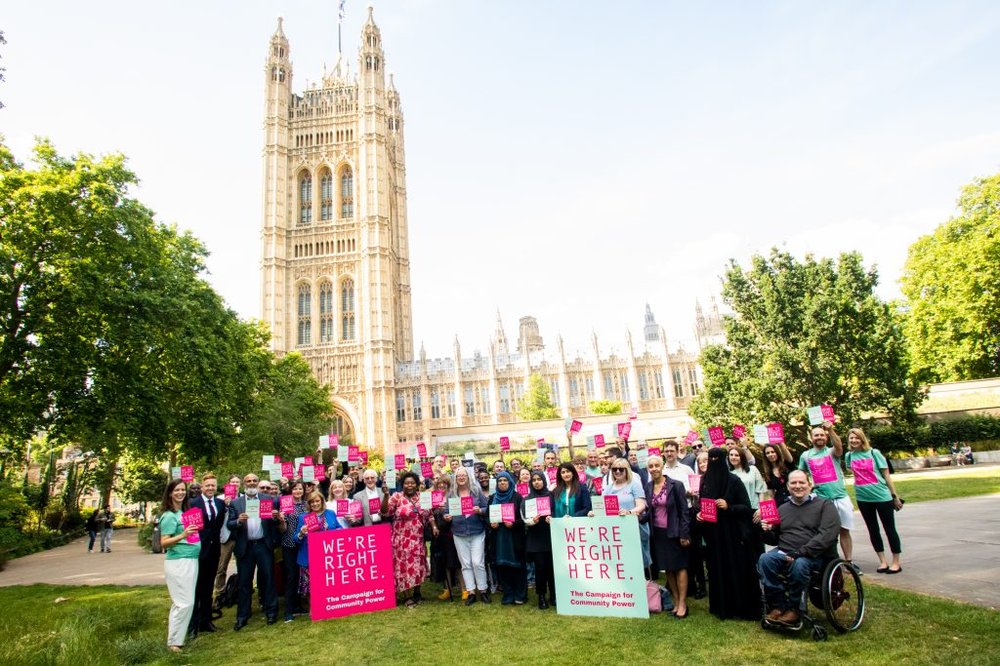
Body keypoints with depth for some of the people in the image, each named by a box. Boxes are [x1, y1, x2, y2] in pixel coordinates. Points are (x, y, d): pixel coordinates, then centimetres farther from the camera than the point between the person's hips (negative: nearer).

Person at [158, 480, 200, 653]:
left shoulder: (185, 512, 11)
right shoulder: (169, 516, -11)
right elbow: (164, 542, -14)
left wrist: (194, 530, 6)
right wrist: (182, 536, -27)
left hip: (191, 561, 8)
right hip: (178, 562, -7)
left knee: (180, 603, 13)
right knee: (185, 603, -6)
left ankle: (176, 635, 21)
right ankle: (173, 642, 6)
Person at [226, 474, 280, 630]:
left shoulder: (269, 499, 4)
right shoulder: (235, 503, 5)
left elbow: (275, 520, 3)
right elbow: (229, 524, -1)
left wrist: (275, 517, -20)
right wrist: (238, 521, -21)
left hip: (264, 545, 0)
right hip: (245, 547, 1)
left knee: (268, 578, 5)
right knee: (244, 582, 8)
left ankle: (271, 612, 17)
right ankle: (242, 616, 20)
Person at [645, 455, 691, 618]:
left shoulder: (676, 485, -11)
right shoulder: (648, 487, 3)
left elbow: (684, 511, -11)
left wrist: (684, 534, -14)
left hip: (674, 532, -5)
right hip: (657, 533, 5)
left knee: (679, 567, 4)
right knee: (667, 568, 12)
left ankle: (682, 603, 13)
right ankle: (676, 601, 23)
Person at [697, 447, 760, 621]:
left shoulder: (733, 480, -8)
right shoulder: (704, 480, 4)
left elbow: (746, 507, -8)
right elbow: (701, 504, 15)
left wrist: (729, 507, -22)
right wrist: (699, 514, -4)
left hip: (733, 533, -4)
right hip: (713, 533, 4)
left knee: (737, 569, 1)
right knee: (718, 570, 9)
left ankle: (744, 608, 15)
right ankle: (722, 607, 21)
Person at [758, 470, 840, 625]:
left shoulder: (825, 505, 2)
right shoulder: (782, 509, 18)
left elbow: (827, 535, -13)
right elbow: (775, 540, 23)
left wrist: (799, 553, -22)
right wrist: (767, 531, -3)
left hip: (815, 555, -4)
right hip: (784, 552, 4)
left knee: (799, 565, -37)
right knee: (765, 559, -28)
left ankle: (793, 608, -13)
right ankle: (778, 605, -13)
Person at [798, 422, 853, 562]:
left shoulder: (832, 452, 3)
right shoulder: (805, 455, 7)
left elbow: (839, 446, -22)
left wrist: (831, 430, -38)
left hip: (841, 497, 0)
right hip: (820, 500, 1)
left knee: (844, 531, 8)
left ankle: (849, 562, 18)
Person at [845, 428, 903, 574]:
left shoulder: (874, 453, -7)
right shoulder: (849, 456, 2)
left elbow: (886, 475, -4)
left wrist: (895, 496, -2)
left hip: (882, 496, -4)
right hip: (863, 498, 4)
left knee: (890, 529, 5)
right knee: (873, 530, 10)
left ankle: (896, 562, 16)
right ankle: (882, 561, 22)